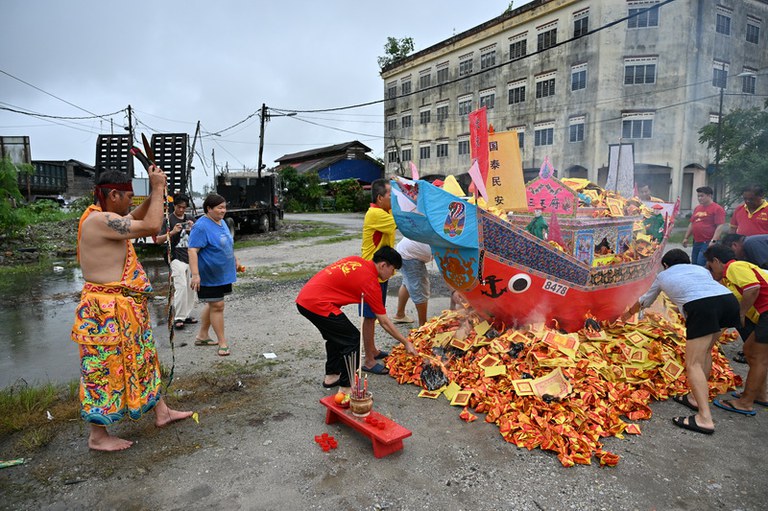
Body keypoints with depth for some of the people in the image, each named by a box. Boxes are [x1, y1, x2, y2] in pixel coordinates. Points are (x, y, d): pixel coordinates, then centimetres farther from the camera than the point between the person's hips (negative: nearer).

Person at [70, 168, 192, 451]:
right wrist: (158, 188, -14)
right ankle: (97, 436, 19)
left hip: (127, 310, 11)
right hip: (105, 312, -11)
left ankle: (161, 412, 31)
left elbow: (136, 218, 28)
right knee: (104, 370, 3)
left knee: (144, 360, 18)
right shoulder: (100, 220, -21)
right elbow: (151, 226, -25)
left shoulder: (104, 219, 11)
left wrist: (156, 192, 15)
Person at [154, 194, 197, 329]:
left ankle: (186, 315, 18)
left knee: (190, 288, 7)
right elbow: (158, 240, -5)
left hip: (191, 258, 6)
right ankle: (178, 318, -9)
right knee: (181, 287, -15)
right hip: (177, 258, -5)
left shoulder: (190, 220, 14)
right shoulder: (168, 220, -1)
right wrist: (172, 232, -20)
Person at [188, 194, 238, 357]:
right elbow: (192, 250, -25)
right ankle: (222, 343, 5)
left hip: (223, 274, 9)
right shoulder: (201, 226, -19)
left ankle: (202, 336, 31)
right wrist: (195, 274, -31)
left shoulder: (222, 223, 9)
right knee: (217, 306, -5)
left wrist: (234, 261, 25)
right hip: (209, 276, -9)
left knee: (212, 304, 17)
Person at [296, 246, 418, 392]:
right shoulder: (371, 282, -9)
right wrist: (406, 343, 6)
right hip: (317, 304, -9)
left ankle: (331, 376, 37)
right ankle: (346, 388, 4)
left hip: (302, 299, 9)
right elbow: (384, 322, -3)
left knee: (336, 335, 25)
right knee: (353, 340, 0)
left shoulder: (355, 260, 12)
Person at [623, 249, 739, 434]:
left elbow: (645, 301, 45)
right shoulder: (700, 268, 36)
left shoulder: (663, 275, 31)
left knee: (693, 364, -1)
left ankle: (705, 418, -9)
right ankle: (696, 397, 30)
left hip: (701, 306, -5)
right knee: (705, 351, 24)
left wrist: (629, 312, 63)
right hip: (729, 299, 5)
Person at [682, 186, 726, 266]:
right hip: (696, 243, 8)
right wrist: (686, 238, 18)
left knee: (701, 264, -16)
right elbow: (691, 224, 24)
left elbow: (720, 226, -12)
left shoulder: (717, 209, -5)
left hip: (708, 243, -8)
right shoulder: (697, 208, 18)